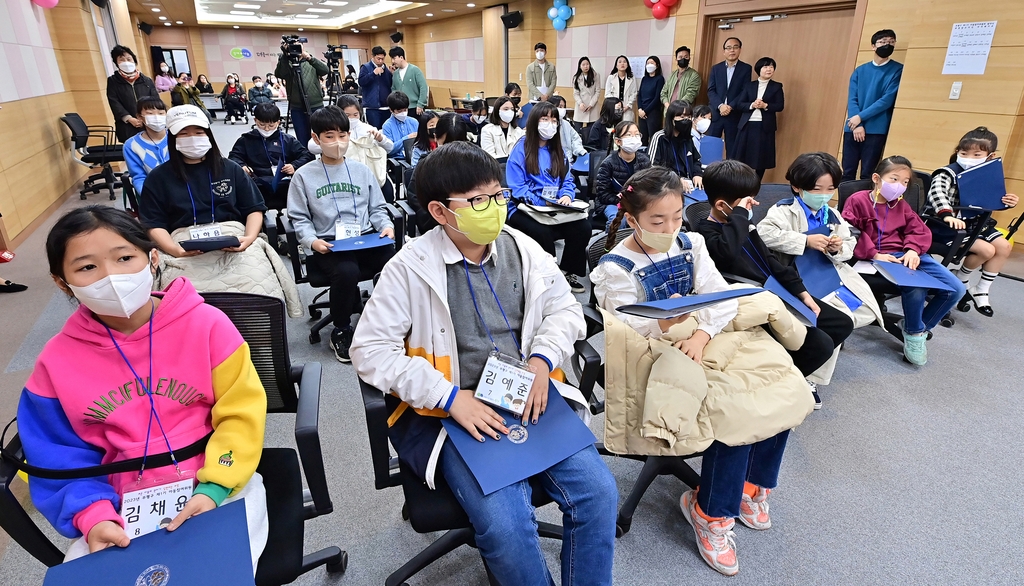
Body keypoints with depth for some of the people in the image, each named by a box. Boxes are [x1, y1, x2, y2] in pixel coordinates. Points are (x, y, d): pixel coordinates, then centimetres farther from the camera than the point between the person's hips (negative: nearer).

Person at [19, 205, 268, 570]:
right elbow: (60, 457, 5)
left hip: (218, 485, -2)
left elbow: (241, 413, -9)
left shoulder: (207, 324, -12)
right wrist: (93, 515, -11)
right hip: (124, 506, 3)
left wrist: (213, 487, -19)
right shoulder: (57, 361, -3)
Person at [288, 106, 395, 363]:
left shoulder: (362, 171, 17)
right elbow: (299, 218, 7)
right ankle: (341, 331, -9)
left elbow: (377, 208, 19)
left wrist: (386, 225, -3)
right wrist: (312, 240, -12)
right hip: (327, 244, -2)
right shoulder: (304, 175, 9)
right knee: (346, 271, -36)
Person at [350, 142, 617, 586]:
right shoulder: (410, 268, -7)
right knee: (505, 522, -23)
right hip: (452, 413, -3)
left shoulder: (521, 248, 4)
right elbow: (370, 350, -9)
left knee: (598, 492, -12)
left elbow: (565, 309, 13)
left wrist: (542, 360, -7)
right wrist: (451, 397, -17)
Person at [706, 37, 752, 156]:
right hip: (715, 113, 2)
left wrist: (730, 107, -16)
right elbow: (710, 91, 1)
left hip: (735, 115, -1)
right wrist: (720, 106, -15)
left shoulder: (746, 68, 5)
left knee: (732, 149, 1)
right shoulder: (715, 68, 10)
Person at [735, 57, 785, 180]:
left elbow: (780, 106, -1)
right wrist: (752, 105, -16)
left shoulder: (777, 86, 6)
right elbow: (739, 104, 2)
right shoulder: (749, 85, 8)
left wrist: (765, 105, -17)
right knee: (742, 157, 0)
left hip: (765, 127, 0)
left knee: (761, 158, 3)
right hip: (747, 125, 1)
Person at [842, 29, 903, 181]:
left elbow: (887, 100, -6)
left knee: (867, 175, -3)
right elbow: (852, 99, 3)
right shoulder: (859, 71, 12)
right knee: (847, 173, 4)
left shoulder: (897, 70, 3)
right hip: (852, 128, 3)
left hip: (876, 130, -3)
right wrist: (857, 125, -10)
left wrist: (861, 117, -12)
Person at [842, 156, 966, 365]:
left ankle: (920, 326, 15)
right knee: (916, 287, -32)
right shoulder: (858, 200, -1)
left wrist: (913, 250, -8)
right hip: (879, 259, -7)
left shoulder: (901, 205, 20)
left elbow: (920, 230, 15)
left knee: (956, 289, -5)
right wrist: (874, 255, -19)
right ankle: (914, 332, -2)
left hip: (906, 255, 7)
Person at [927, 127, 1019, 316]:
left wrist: (1007, 203, -1)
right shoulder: (948, 173, -17)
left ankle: (981, 291, 11)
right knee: (986, 250, -18)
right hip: (949, 225, -8)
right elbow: (937, 193, -36)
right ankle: (961, 283, 10)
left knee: (1004, 246, 0)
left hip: (974, 224, 8)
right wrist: (947, 214, -50)